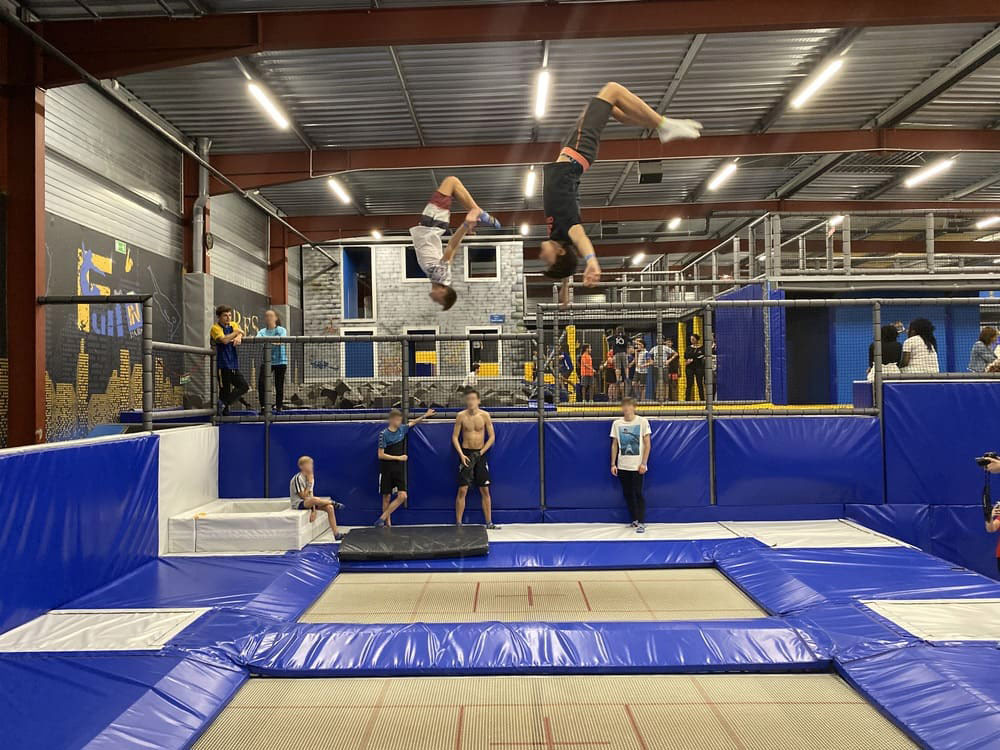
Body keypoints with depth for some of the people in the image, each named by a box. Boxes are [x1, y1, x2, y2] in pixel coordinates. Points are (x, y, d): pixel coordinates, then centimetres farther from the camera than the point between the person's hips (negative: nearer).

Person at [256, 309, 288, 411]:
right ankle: (263, 406, -4)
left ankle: (279, 407, 13)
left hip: (280, 361, -2)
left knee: (279, 385, 2)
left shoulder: (281, 330, 1)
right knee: (261, 383, -12)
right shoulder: (262, 332, 11)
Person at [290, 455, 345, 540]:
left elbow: (310, 494, 3)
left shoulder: (309, 477, 8)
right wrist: (310, 483, -19)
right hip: (298, 504, -8)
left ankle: (336, 534, -10)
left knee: (329, 507, -12)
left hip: (308, 502, 8)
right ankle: (333, 503, -10)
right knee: (314, 499, -39)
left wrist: (313, 510, -8)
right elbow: (303, 496, -19)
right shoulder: (298, 478, -16)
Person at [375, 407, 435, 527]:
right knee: (386, 497, 4)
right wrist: (398, 457, -14)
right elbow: (381, 455, -13)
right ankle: (388, 523, 15)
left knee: (402, 496, -7)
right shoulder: (384, 434, -11)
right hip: (386, 469, -5)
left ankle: (382, 518, -2)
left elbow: (412, 423, 25)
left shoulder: (402, 429, 4)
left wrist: (425, 415, 20)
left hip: (399, 469, 5)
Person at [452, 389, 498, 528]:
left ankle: (489, 522, 11)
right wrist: (461, 454, -12)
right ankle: (458, 523, 3)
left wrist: (482, 452, -9)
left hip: (480, 454, 1)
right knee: (463, 489, -4)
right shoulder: (461, 416, -4)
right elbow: (455, 437, -2)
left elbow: (492, 437, 0)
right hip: (466, 453, -1)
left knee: (485, 490, 4)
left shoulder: (484, 415, -3)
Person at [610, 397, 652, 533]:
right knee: (627, 494, 9)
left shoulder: (642, 421, -4)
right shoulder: (617, 423, 5)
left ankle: (641, 522, -1)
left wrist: (643, 463, -10)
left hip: (637, 466, -4)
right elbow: (614, 445, 9)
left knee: (638, 493, -7)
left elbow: (647, 444, -3)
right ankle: (635, 520, 23)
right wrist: (613, 464, 4)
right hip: (622, 466, 4)